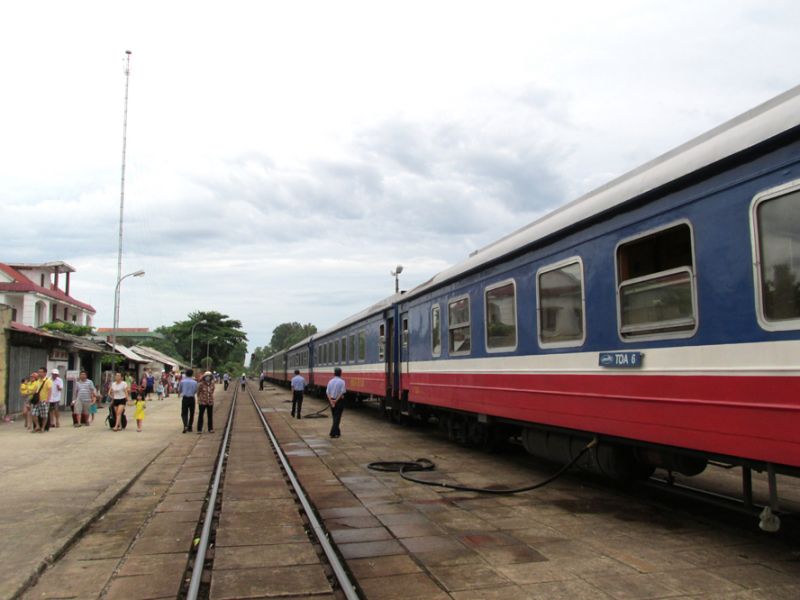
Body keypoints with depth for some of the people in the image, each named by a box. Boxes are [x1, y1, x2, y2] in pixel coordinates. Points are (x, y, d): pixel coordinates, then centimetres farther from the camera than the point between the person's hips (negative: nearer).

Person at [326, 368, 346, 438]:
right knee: (337, 417, 0)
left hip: (332, 401, 5)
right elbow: (342, 393, -16)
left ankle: (337, 432, 27)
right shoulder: (342, 382, -10)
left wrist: (331, 401, -10)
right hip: (339, 401, -5)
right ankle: (333, 433, -6)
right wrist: (336, 400, -11)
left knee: (335, 417, 17)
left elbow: (327, 392, -3)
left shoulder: (330, 381, 3)